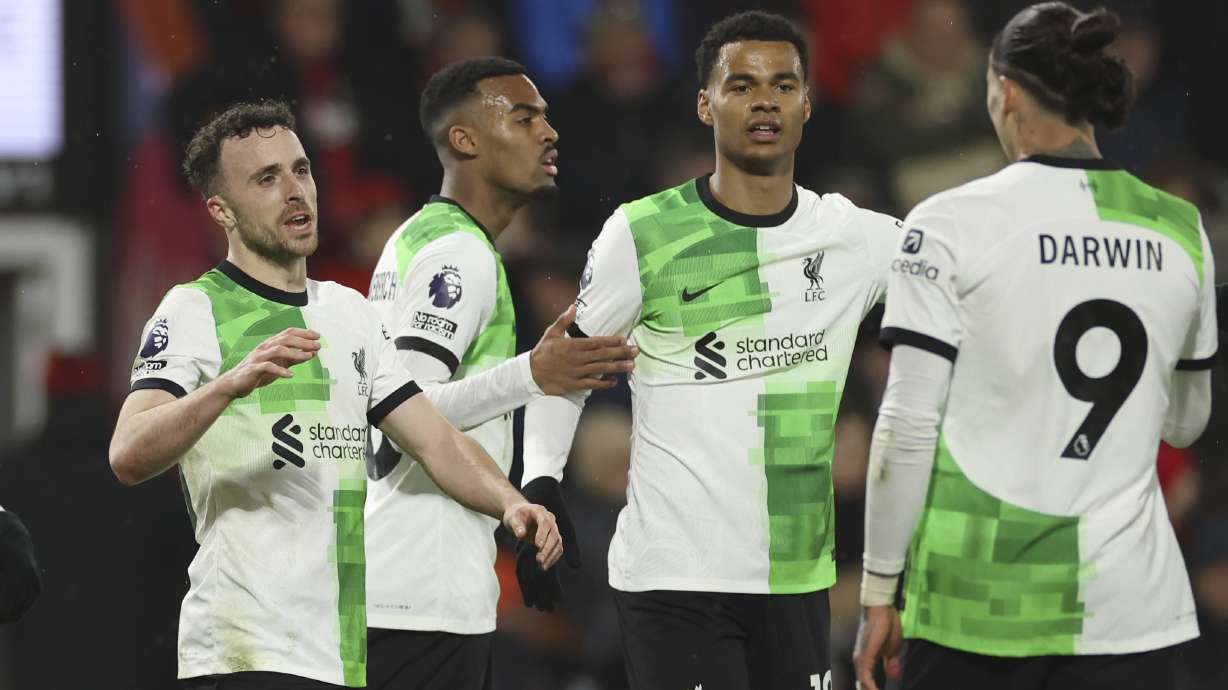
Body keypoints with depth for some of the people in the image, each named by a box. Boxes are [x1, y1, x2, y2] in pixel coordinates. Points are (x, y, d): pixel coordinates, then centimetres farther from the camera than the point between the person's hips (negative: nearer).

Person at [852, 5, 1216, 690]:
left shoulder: (952, 224, -6)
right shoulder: (1180, 229, 6)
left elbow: (909, 426, -7)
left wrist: (879, 593, 0)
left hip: (980, 600, -3)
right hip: (1130, 604, 3)